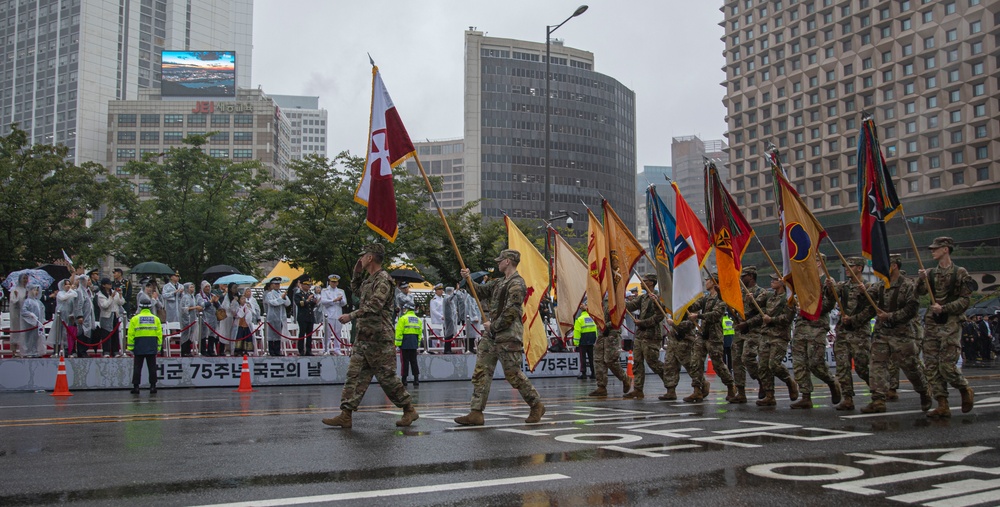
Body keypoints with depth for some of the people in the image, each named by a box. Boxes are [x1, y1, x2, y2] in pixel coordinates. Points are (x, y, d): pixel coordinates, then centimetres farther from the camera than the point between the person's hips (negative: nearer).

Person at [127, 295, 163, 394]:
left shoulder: (135, 319, -4)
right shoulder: (156, 319, 3)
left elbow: (131, 334, -4)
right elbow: (159, 334, 5)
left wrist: (130, 347, 2)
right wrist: (159, 346, 12)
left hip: (139, 348, -2)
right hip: (152, 348, 2)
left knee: (137, 367, 5)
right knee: (152, 367, 7)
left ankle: (136, 386, 4)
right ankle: (153, 386, 6)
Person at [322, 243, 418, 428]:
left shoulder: (383, 279, -12)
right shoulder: (368, 279, 18)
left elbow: (374, 306, -23)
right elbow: (356, 290, 37)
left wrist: (351, 316, -23)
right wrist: (357, 272, 23)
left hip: (379, 339, -9)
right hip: (364, 337, 9)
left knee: (387, 377, -3)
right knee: (355, 375, 3)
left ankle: (409, 410, 10)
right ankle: (345, 415, 3)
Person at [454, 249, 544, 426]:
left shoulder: (517, 285, -12)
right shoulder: (499, 282, 18)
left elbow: (510, 313, -19)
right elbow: (481, 290, 22)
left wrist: (493, 326, -11)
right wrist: (469, 280, 6)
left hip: (508, 337, -9)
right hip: (490, 335, 9)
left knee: (513, 375, -2)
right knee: (481, 373, 2)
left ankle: (537, 406, 15)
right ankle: (476, 413, 1)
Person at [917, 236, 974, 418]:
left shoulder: (960, 273, 0)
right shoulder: (930, 273, 13)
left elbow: (965, 301, -4)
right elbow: (919, 293, 3)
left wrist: (944, 308, -14)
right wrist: (921, 280, -15)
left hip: (950, 323, -5)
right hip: (931, 324, 5)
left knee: (947, 365, -9)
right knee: (931, 366, 1)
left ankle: (965, 390, 19)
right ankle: (942, 405, 5)